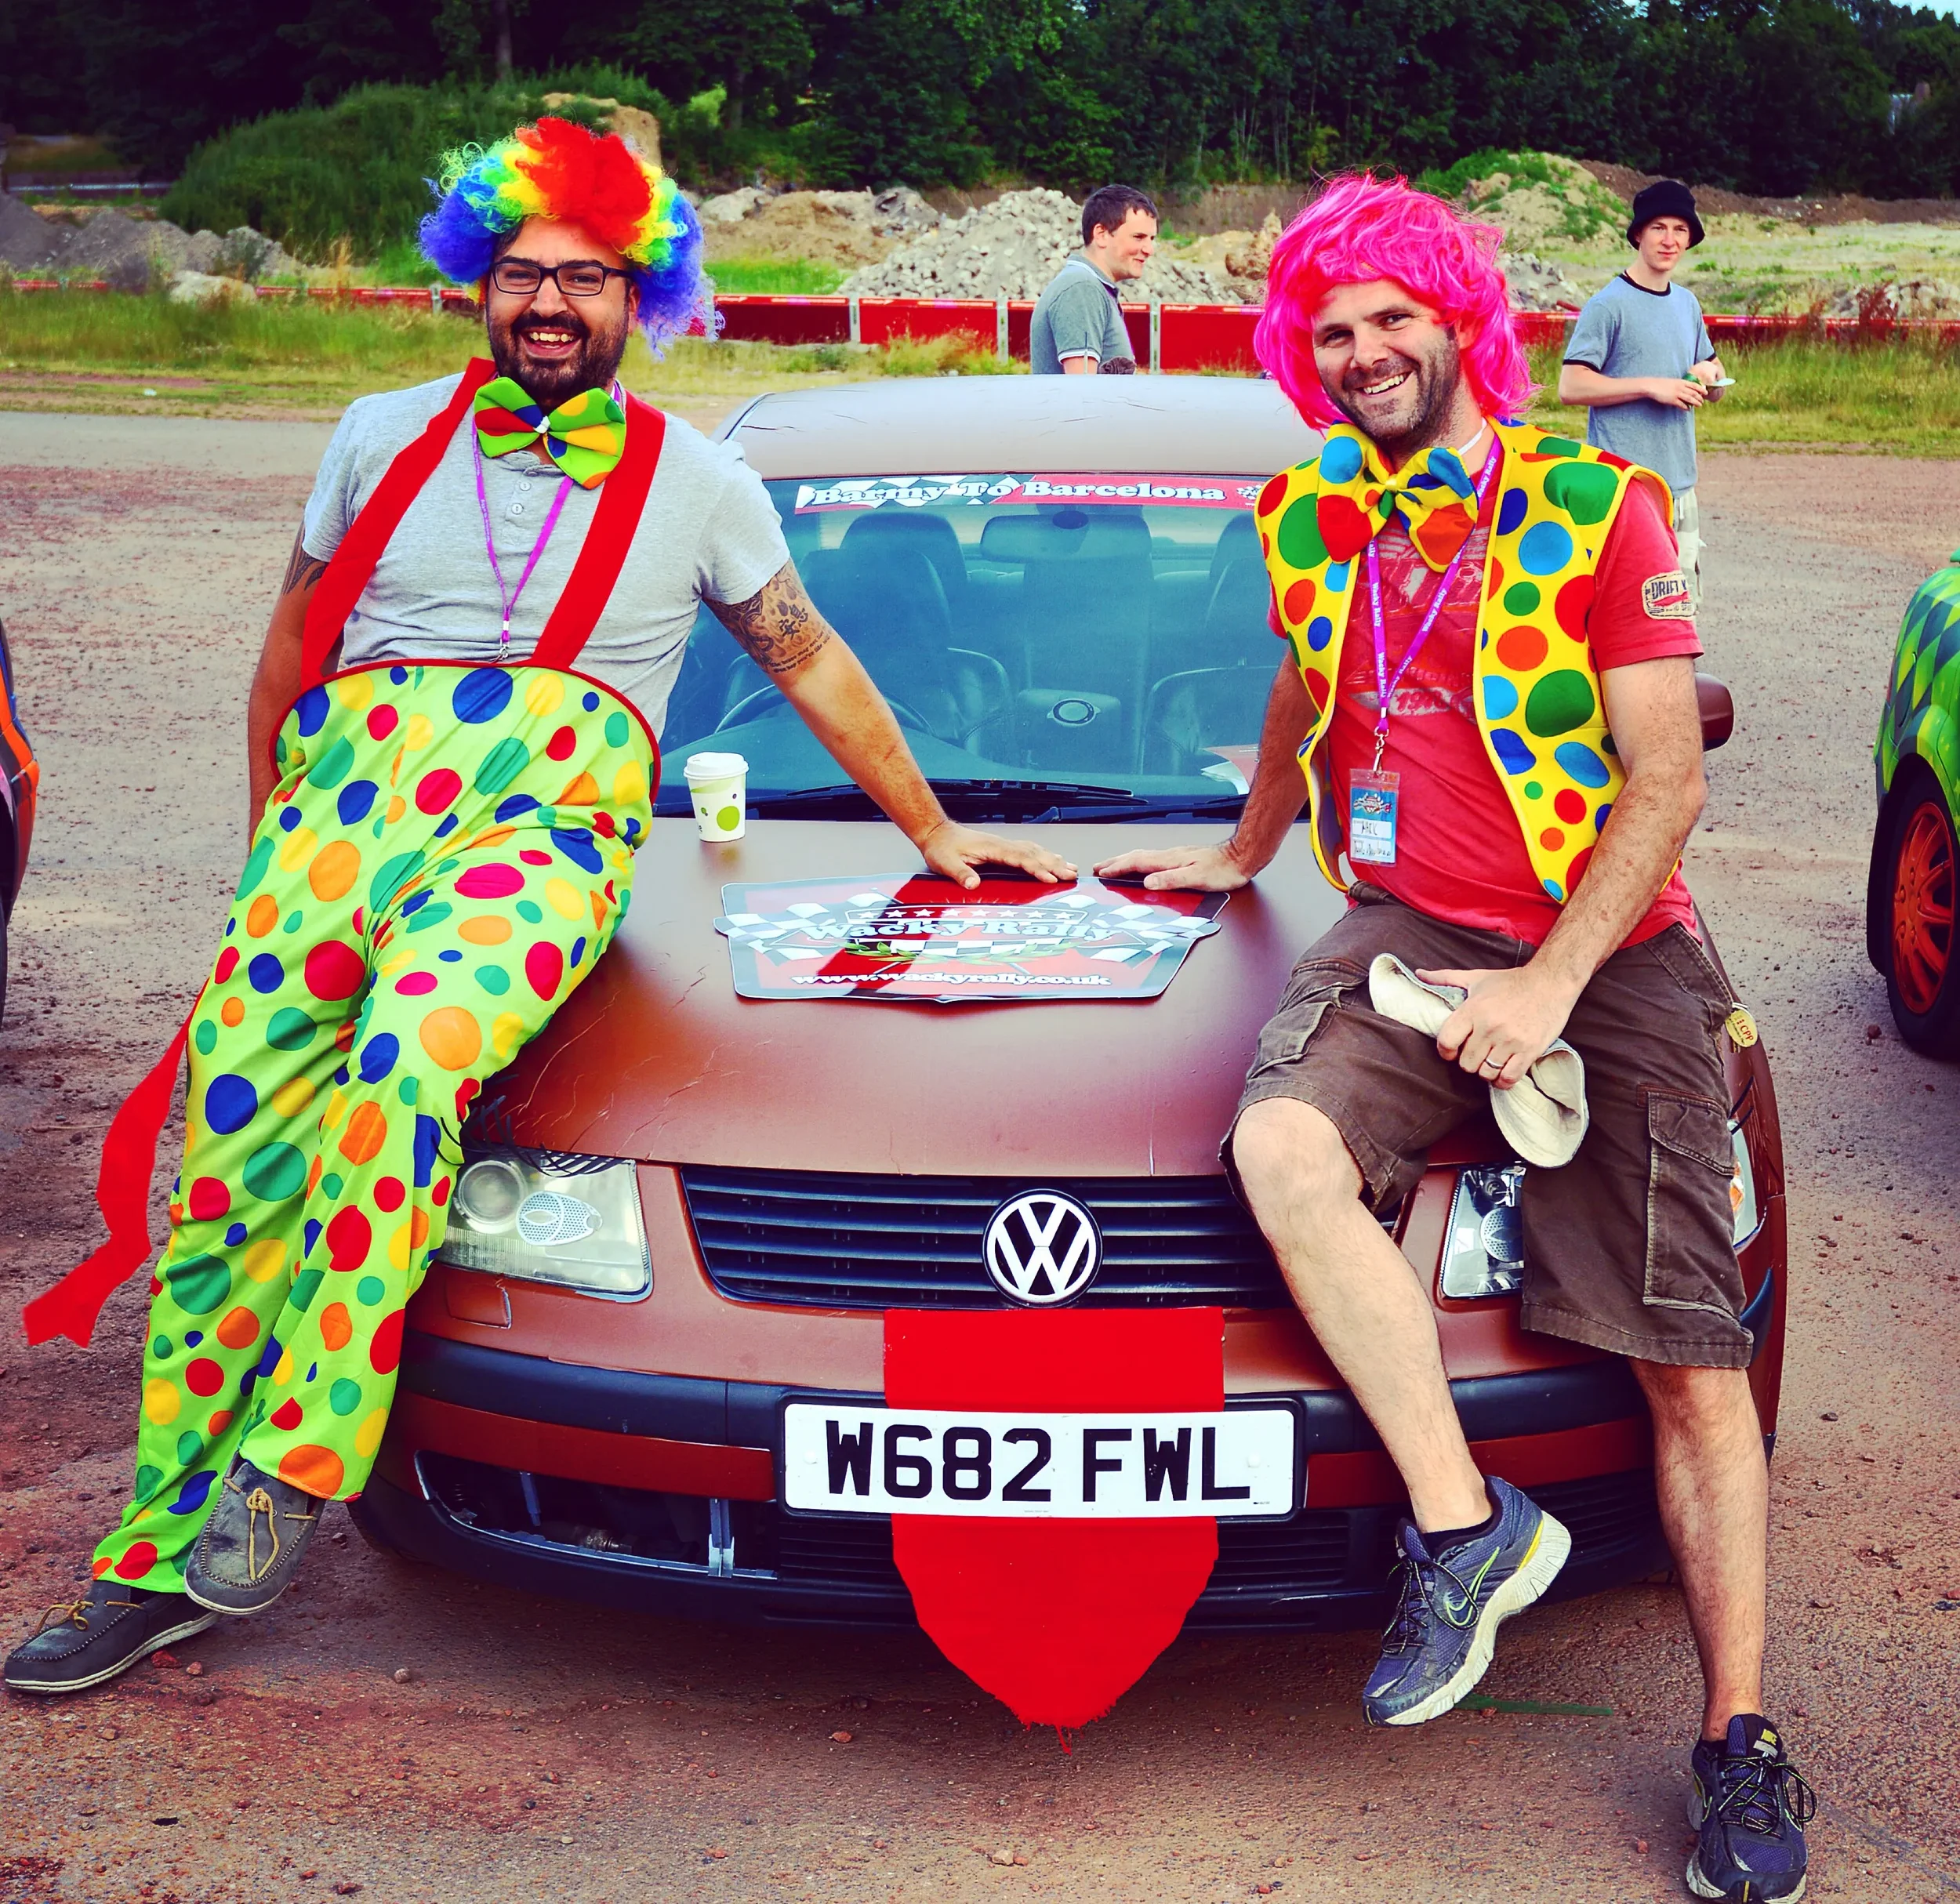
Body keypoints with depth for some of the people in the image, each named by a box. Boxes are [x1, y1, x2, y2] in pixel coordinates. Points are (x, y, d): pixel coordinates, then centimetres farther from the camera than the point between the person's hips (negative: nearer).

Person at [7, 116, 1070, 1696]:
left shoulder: (695, 481, 19)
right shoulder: (386, 438, 22)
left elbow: (814, 664, 26)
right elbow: (288, 651, 27)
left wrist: (934, 831, 26)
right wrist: (270, 844, 22)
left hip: (550, 806, -2)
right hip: (355, 776, 3)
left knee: (407, 1066, -34)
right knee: (231, 1121, -15)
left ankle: (293, 1465, -29)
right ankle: (158, 1554, -10)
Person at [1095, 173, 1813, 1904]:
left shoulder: (1596, 506, -3)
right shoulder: (1310, 523, 11)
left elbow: (1668, 781, -7)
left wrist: (1551, 983, -16)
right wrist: (1245, 852, 44)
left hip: (1610, 946, -3)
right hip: (1405, 922, 3)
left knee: (1694, 1357, -7)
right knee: (1283, 1145, -30)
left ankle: (1741, 1743, 4)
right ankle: (1466, 1524, -19)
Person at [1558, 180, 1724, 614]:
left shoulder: (1687, 303, 17)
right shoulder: (1608, 305, -7)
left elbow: (1714, 392, 25)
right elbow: (1571, 386, -14)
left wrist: (1710, 374, 1)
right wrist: (1652, 386, -17)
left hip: (1681, 487, 8)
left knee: (1681, 611, 11)